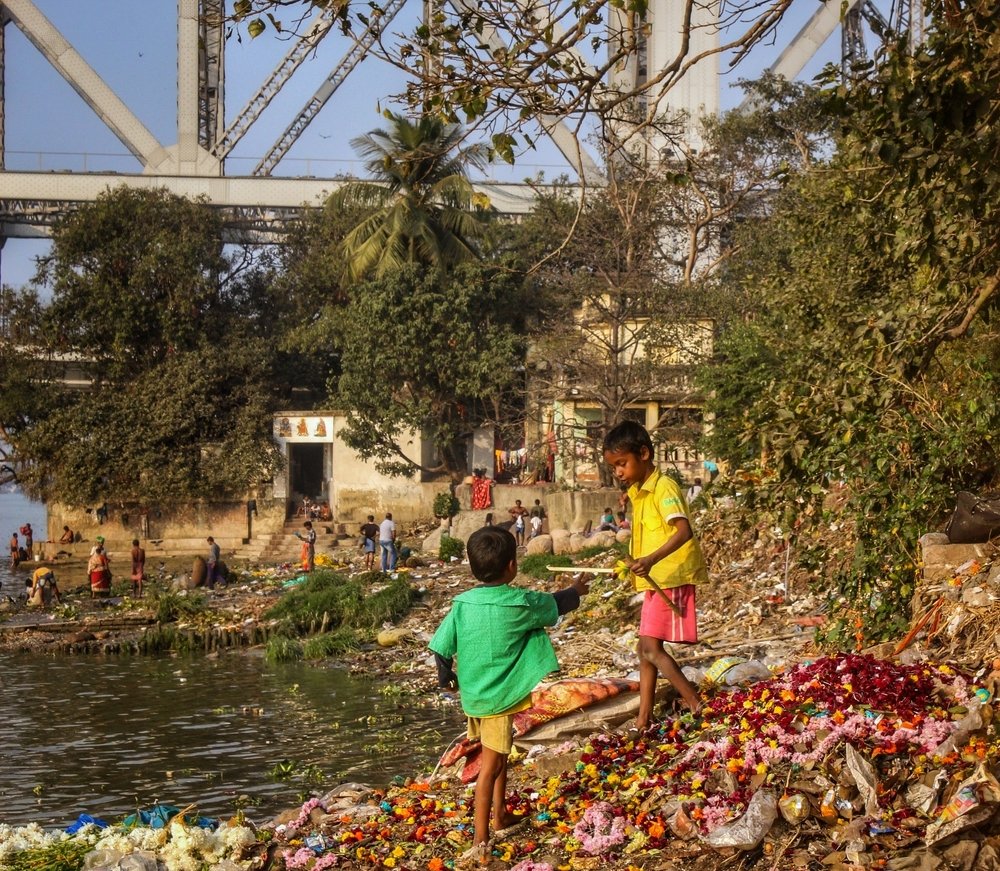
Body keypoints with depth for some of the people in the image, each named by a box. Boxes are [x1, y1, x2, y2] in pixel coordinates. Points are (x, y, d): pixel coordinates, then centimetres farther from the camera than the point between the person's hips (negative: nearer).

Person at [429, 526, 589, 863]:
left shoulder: (462, 604, -4)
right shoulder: (520, 603, -14)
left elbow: (441, 646, -1)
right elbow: (553, 605, 5)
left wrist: (446, 677, 19)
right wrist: (574, 592, 27)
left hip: (472, 694, 5)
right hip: (500, 697, -5)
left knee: (500, 752, 25)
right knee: (491, 766, -3)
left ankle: (500, 814, 41)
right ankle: (480, 842, -5)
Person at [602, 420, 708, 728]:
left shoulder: (664, 487, -16)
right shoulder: (638, 491, 13)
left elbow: (684, 530, -30)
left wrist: (652, 559, -42)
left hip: (671, 578, -10)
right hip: (654, 580, 10)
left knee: (651, 647, -15)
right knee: (646, 648, 10)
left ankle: (697, 707, -9)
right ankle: (644, 719, 14)